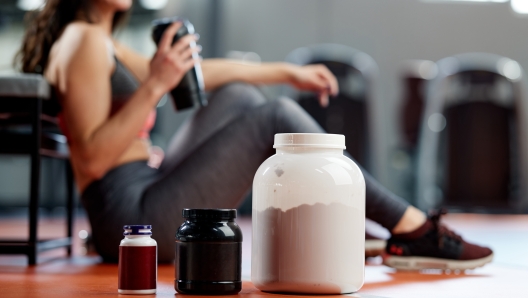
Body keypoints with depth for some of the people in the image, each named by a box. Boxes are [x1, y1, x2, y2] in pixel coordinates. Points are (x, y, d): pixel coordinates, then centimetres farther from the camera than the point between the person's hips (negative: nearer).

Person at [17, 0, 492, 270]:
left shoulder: (103, 46, 19)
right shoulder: (86, 40, -11)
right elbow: (93, 158, -19)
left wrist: (285, 72, 18)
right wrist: (153, 88, -23)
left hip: (140, 207, 10)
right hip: (132, 215, -10)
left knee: (239, 96, 12)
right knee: (277, 118, -11)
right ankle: (413, 230, -8)